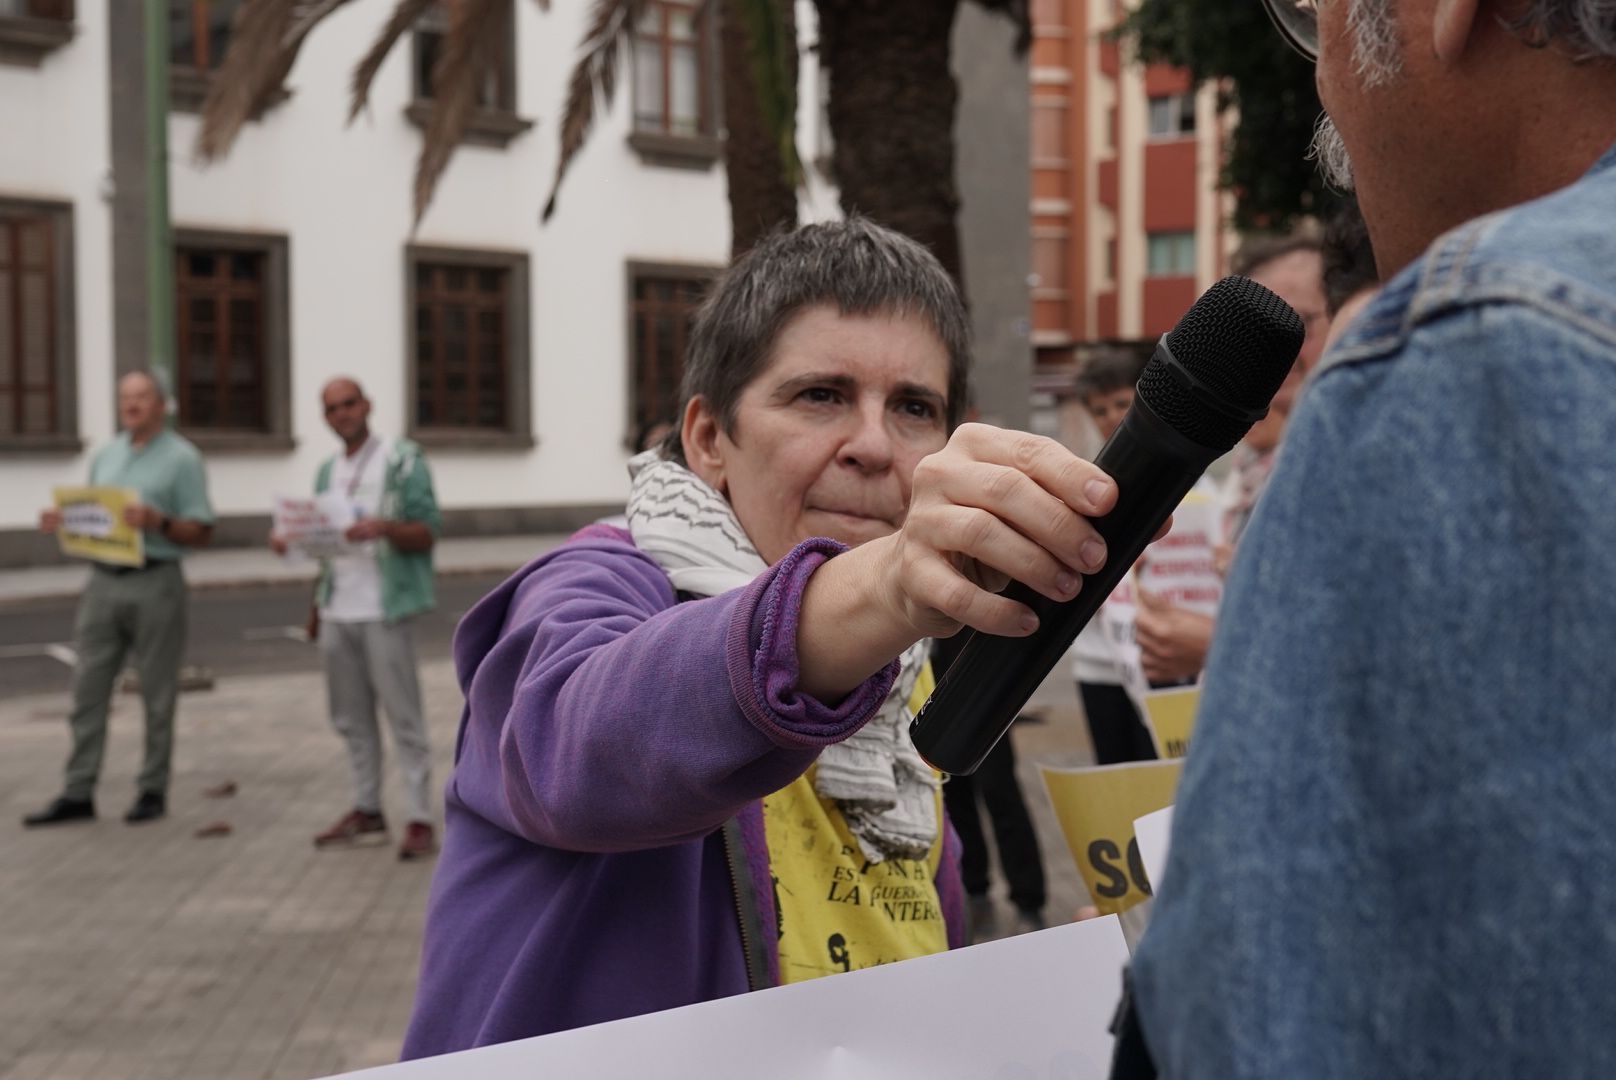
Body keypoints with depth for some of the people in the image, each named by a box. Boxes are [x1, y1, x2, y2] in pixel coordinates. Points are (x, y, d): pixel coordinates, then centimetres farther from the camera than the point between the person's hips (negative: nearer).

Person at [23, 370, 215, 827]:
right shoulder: (105, 456, 16)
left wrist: (158, 522, -22)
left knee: (157, 695, 2)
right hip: (103, 582, 5)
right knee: (88, 688, 4)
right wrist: (64, 521, 0)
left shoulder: (181, 458, -2)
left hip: (154, 583, -5)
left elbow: (201, 531, -6)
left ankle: (152, 790, 12)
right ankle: (78, 794, 8)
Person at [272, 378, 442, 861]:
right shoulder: (328, 470, 17)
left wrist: (385, 527, -24)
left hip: (382, 608, -6)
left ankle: (419, 820, -3)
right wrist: (290, 542, 4)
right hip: (336, 610, 6)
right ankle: (367, 812, 17)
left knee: (404, 717, -5)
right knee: (351, 718, 9)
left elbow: (427, 533, -7)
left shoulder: (403, 459, -1)